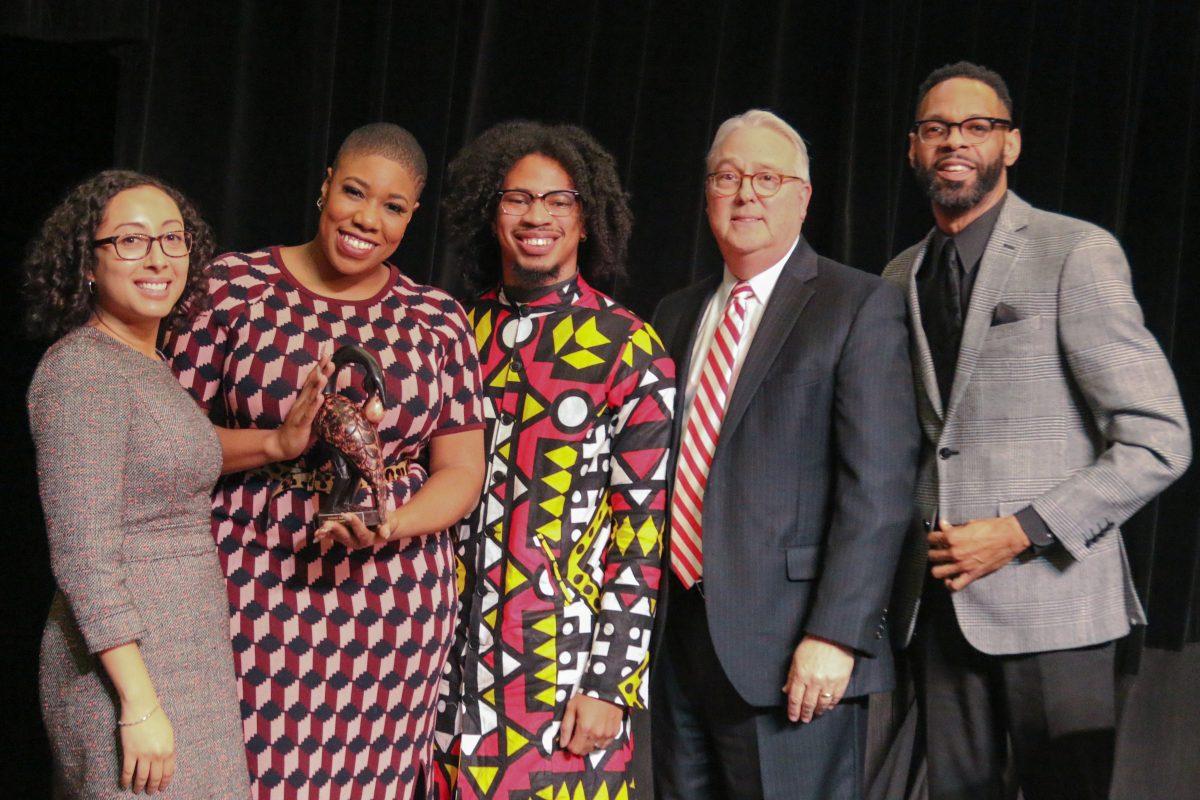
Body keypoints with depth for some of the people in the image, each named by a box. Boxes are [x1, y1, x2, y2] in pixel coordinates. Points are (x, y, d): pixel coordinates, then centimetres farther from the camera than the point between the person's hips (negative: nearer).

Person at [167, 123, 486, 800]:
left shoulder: (437, 318, 8)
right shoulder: (234, 285, 2)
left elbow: (461, 473, 7)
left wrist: (389, 527, -13)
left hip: (390, 609, 2)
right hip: (248, 596, -1)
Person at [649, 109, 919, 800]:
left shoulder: (860, 306, -3)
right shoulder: (676, 316, 17)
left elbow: (879, 484, -11)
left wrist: (834, 636, -18)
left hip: (793, 651, -6)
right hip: (679, 636, 6)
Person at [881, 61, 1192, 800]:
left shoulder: (1077, 254, -4)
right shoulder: (901, 280, 14)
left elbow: (1159, 442, -9)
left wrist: (1020, 533, -14)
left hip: (1048, 594, -5)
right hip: (940, 600, 5)